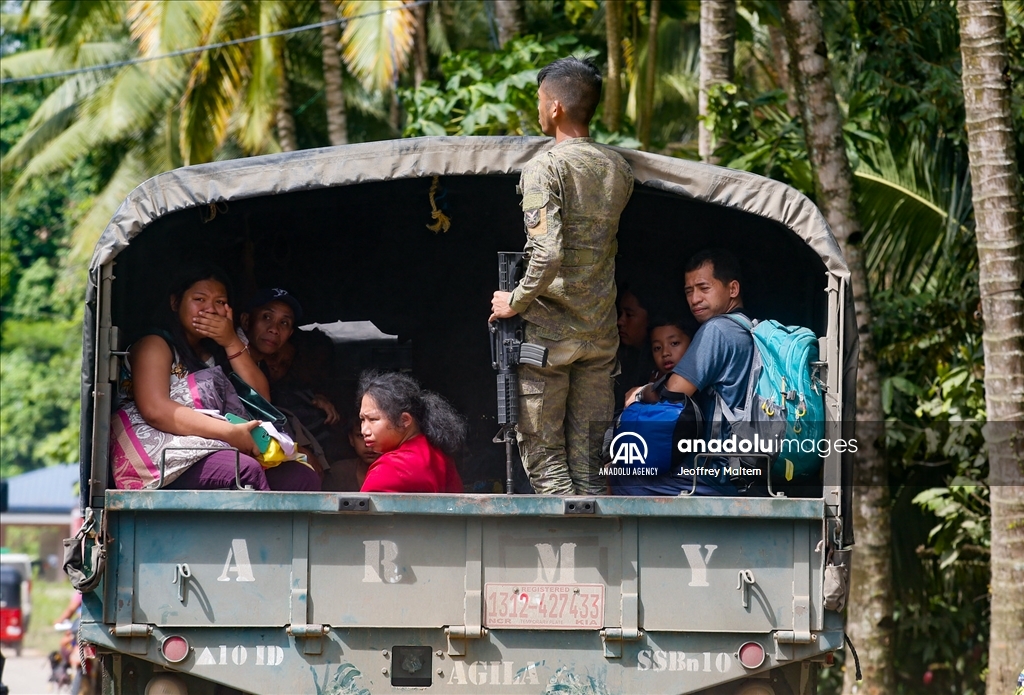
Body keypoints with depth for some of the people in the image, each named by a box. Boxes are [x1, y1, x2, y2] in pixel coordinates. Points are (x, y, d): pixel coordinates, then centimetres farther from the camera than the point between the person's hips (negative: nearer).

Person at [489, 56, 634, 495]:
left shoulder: (545, 168, -13)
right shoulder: (618, 170, 8)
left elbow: (548, 255, -22)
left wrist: (515, 302, -10)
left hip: (547, 333, -6)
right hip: (600, 334, 6)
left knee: (544, 458, 0)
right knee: (588, 460, 9)